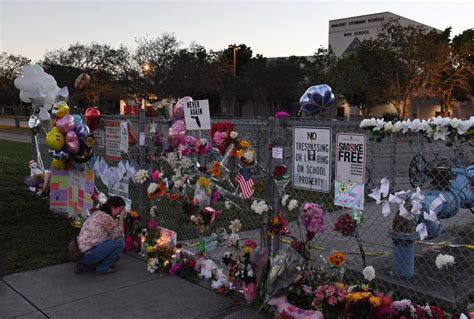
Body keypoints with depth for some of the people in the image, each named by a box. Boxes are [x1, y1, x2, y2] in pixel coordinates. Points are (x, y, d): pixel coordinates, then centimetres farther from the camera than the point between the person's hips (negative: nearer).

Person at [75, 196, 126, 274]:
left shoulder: (97, 214, 14)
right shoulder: (105, 217, -15)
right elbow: (119, 233, -6)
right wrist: (121, 216, -1)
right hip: (88, 254, -10)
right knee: (120, 242, -9)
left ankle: (84, 267, 18)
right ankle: (103, 268, 3)